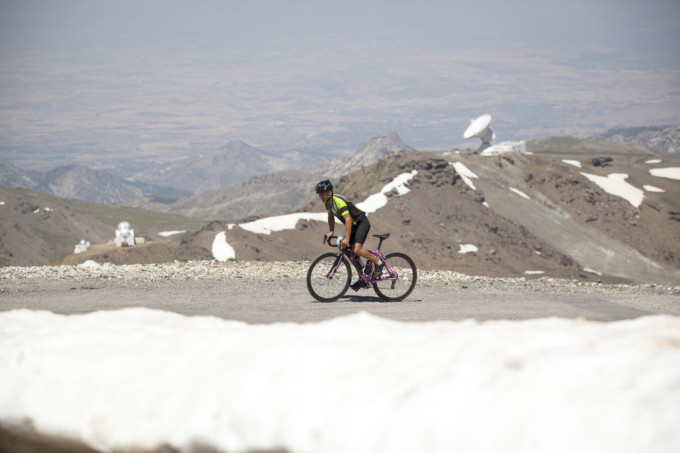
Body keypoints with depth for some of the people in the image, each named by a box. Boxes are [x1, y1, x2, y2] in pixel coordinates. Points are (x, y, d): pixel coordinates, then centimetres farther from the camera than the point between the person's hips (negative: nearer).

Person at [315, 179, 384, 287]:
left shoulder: (338, 201, -29)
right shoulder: (327, 202, -1)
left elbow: (348, 219, -36)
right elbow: (331, 216, 16)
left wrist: (347, 239, -40)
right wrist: (331, 232, 9)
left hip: (362, 223, -9)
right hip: (354, 225, 9)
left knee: (356, 250, -23)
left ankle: (378, 263, -5)